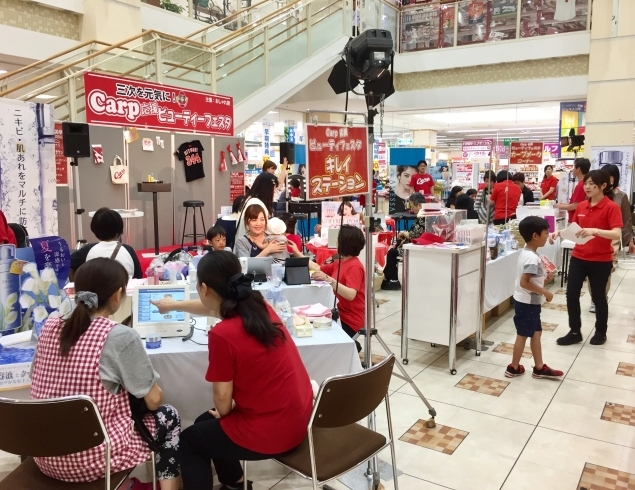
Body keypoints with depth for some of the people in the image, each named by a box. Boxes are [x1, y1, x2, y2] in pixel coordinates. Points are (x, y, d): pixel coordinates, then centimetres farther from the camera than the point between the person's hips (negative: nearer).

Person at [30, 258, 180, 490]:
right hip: (92, 460, -6)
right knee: (168, 416, 17)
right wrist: (153, 394, 13)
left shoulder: (49, 328, -2)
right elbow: (153, 400, -11)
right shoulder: (121, 337, -19)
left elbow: (42, 388, 14)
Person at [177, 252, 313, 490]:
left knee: (188, 440, 19)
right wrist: (175, 305, 34)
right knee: (205, 423, 29)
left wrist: (222, 412, 10)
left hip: (270, 431, -7)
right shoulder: (258, 306, -2)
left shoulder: (222, 335, -25)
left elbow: (222, 397, -14)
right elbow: (220, 309, 19)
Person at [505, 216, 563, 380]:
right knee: (523, 335, 3)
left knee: (536, 333, 16)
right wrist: (544, 292, -22)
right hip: (527, 302, -10)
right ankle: (513, 368, 17)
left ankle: (539, 368, 26)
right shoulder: (532, 258, -24)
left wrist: (544, 279, 5)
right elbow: (524, 282, -29)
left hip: (529, 301, 10)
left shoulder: (526, 252, 7)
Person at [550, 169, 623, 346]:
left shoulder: (612, 207, -13)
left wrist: (594, 230, -38)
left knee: (598, 296, 10)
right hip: (578, 257, 5)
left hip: (600, 260, -5)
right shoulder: (581, 206, 4)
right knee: (571, 294, 3)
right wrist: (560, 232, -3)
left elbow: (617, 234, -23)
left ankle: (601, 332, 31)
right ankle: (575, 332, 18)